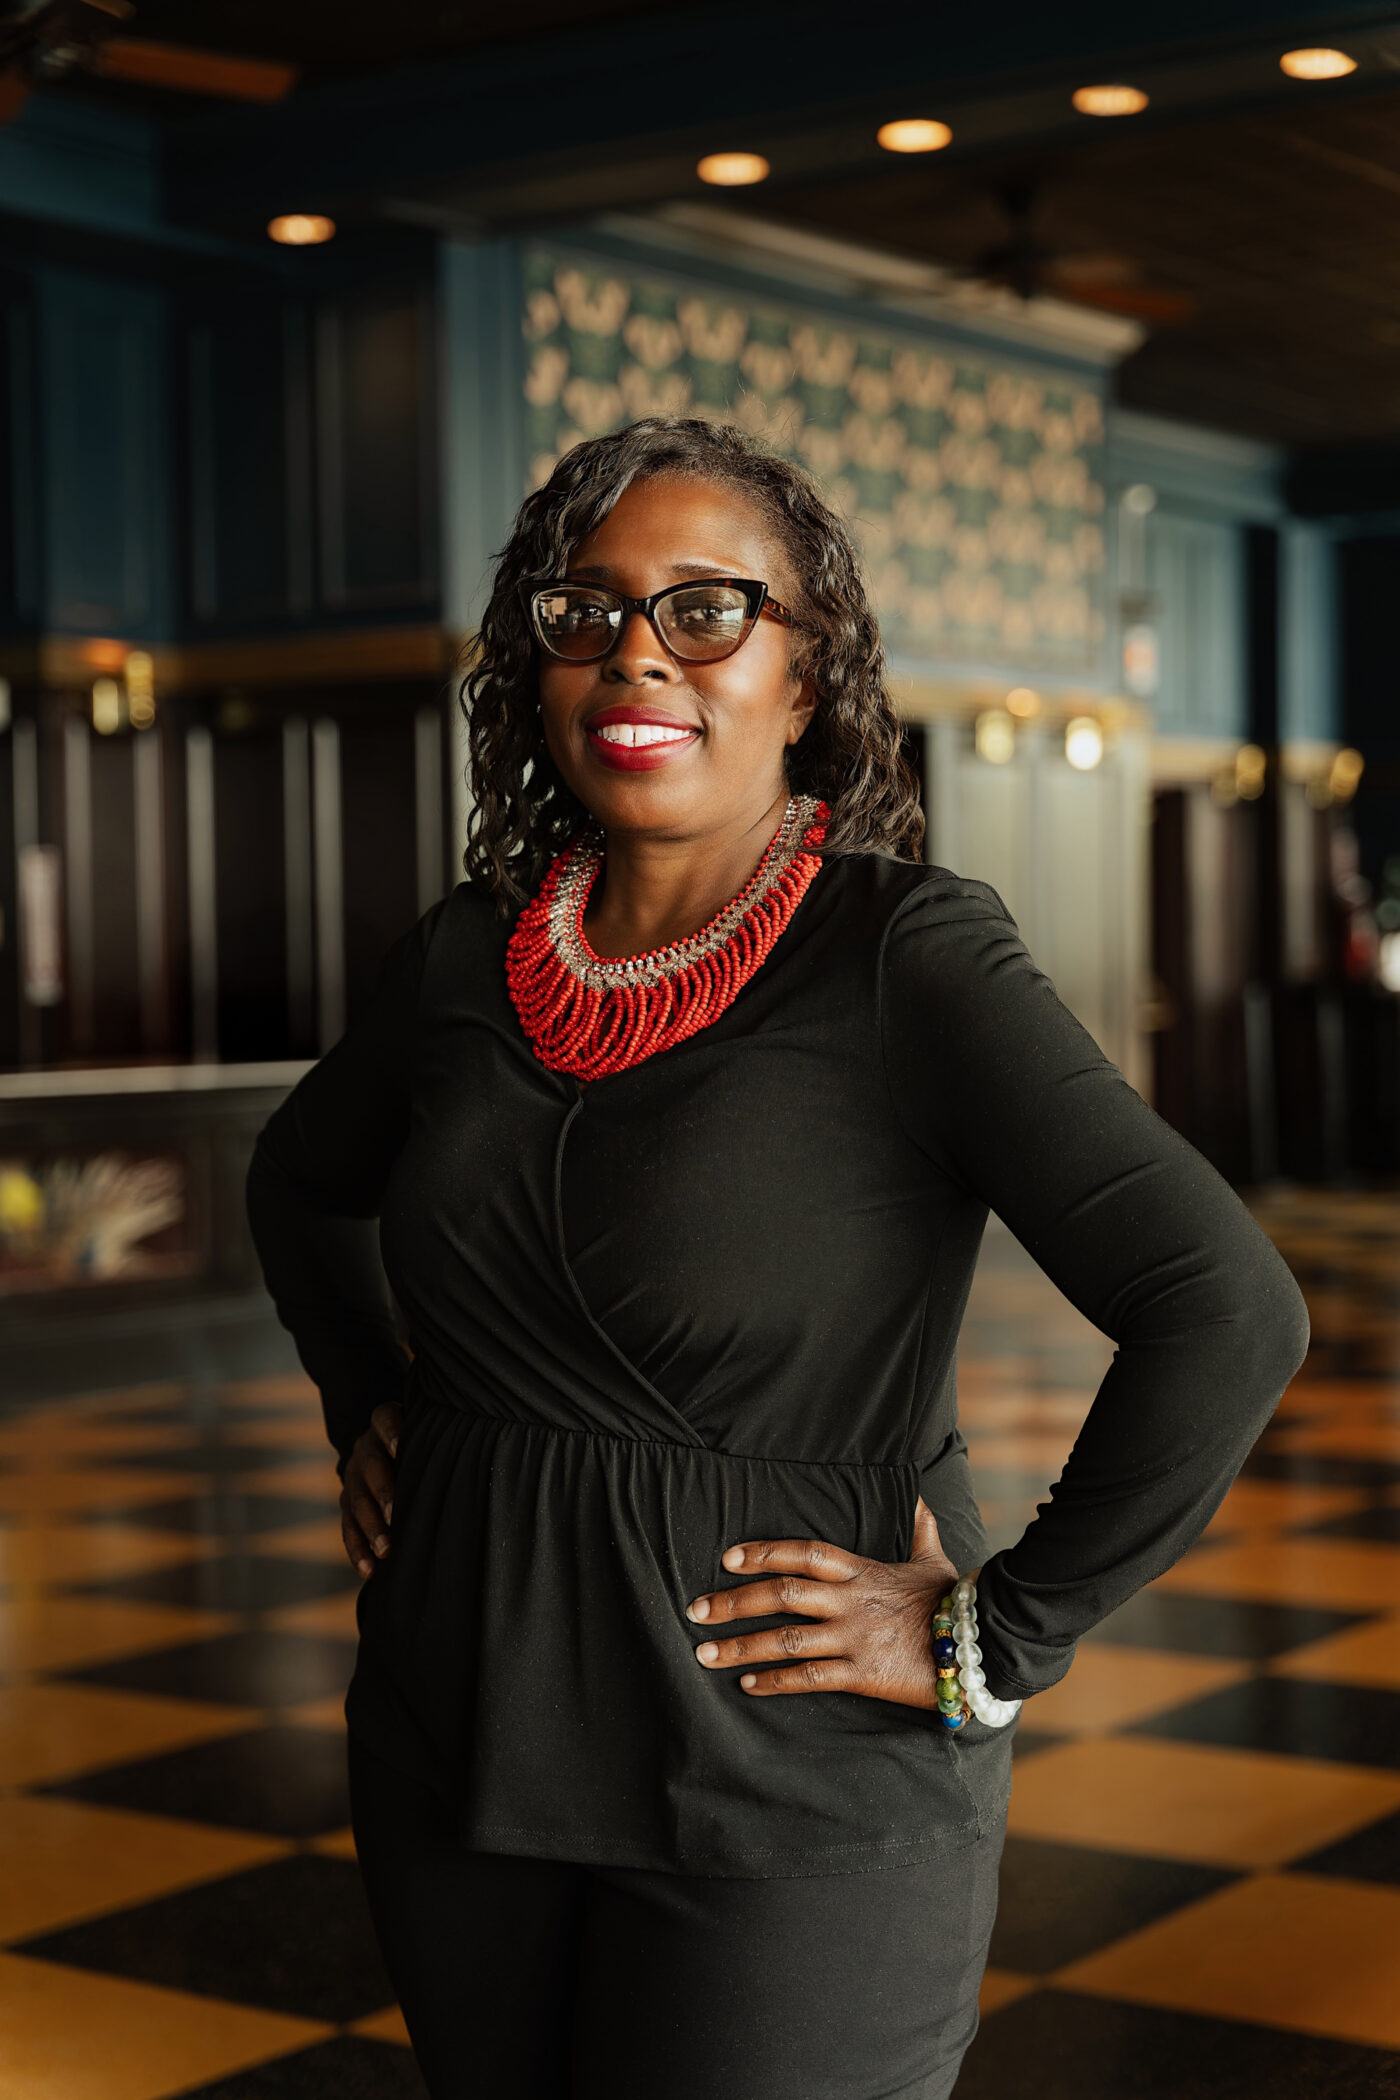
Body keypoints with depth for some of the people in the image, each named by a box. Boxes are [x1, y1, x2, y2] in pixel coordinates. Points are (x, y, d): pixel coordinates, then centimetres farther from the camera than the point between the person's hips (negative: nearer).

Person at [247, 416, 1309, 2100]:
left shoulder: (908, 956, -14)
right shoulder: (469, 956, 3)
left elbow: (1226, 1316, -22)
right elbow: (301, 1179, 25)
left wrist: (994, 1640, -17)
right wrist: (362, 1412, 13)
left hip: (790, 1809, -5)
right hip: (459, 1765, 6)